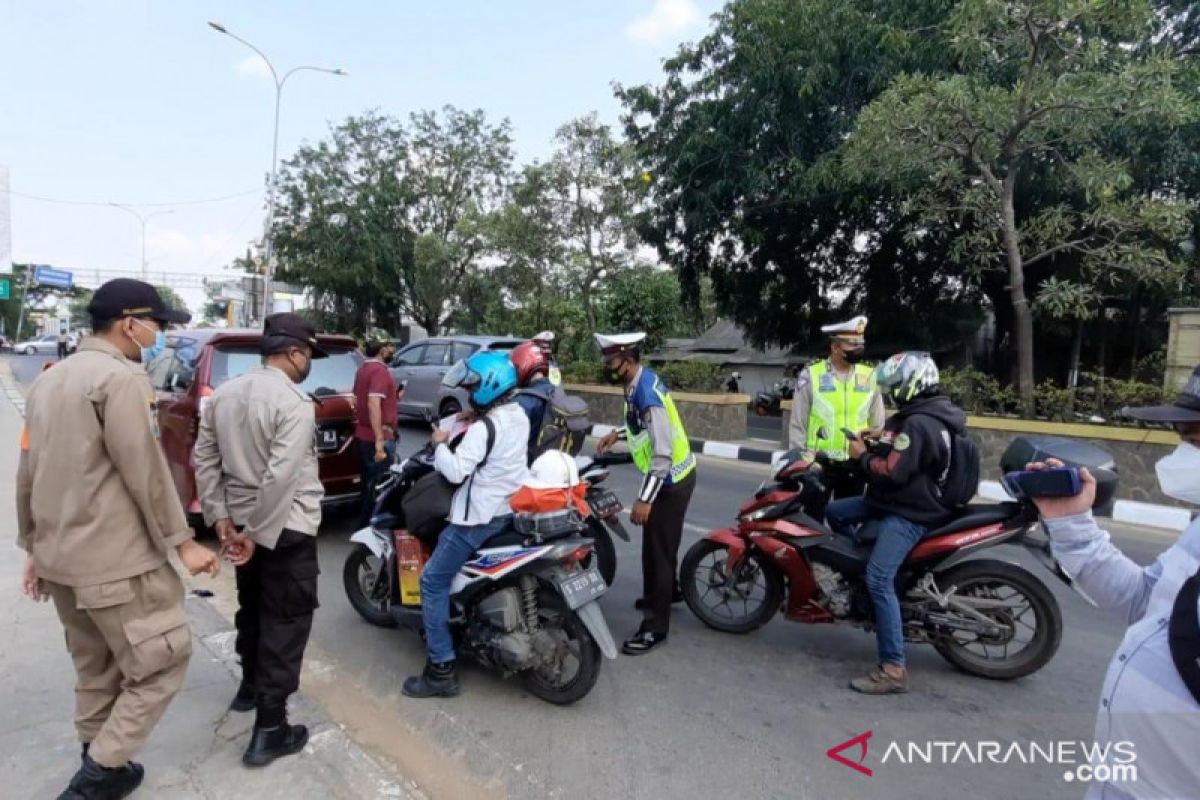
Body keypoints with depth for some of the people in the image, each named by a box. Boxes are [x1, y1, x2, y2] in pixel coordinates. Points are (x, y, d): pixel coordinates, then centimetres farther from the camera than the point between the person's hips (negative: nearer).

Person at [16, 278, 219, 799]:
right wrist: (183, 542, -12)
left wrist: (34, 548, 23)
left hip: (60, 557, 10)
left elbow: (28, 474, 16)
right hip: (116, 559, -9)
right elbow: (145, 472, -19)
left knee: (96, 672, 20)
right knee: (161, 664, 3)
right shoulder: (121, 377, -16)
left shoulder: (48, 380, 13)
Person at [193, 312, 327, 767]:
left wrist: (220, 517, 5)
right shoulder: (295, 402, -20)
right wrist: (257, 534, -18)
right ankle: (269, 729, 6)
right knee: (286, 621, 1)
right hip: (287, 529, -8)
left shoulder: (223, 394, 5)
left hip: (240, 521, 8)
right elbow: (281, 477, -26)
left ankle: (250, 687, 44)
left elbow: (204, 460, 5)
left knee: (251, 608, 25)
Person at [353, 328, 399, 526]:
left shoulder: (364, 368, 14)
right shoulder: (380, 370, -17)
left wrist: (394, 397, 27)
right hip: (377, 438, -10)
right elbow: (373, 405, -29)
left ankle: (365, 527, 26)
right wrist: (380, 440, -32)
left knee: (369, 485, 17)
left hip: (363, 435, 10)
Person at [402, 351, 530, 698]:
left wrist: (440, 443, -9)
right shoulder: (518, 415, 6)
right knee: (445, 539, 32)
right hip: (510, 507, 10)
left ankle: (441, 669, 0)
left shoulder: (483, 428, -22)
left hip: (480, 516, -10)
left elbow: (456, 471, -25)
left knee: (433, 582, -2)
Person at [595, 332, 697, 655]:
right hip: (672, 475, 10)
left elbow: (663, 451, -31)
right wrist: (618, 434, 10)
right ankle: (669, 590, 48)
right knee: (660, 542, 26)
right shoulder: (641, 382, 3)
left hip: (670, 480, -10)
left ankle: (655, 627, 7)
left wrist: (644, 498, -31)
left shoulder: (646, 393, -28)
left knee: (656, 549, -3)